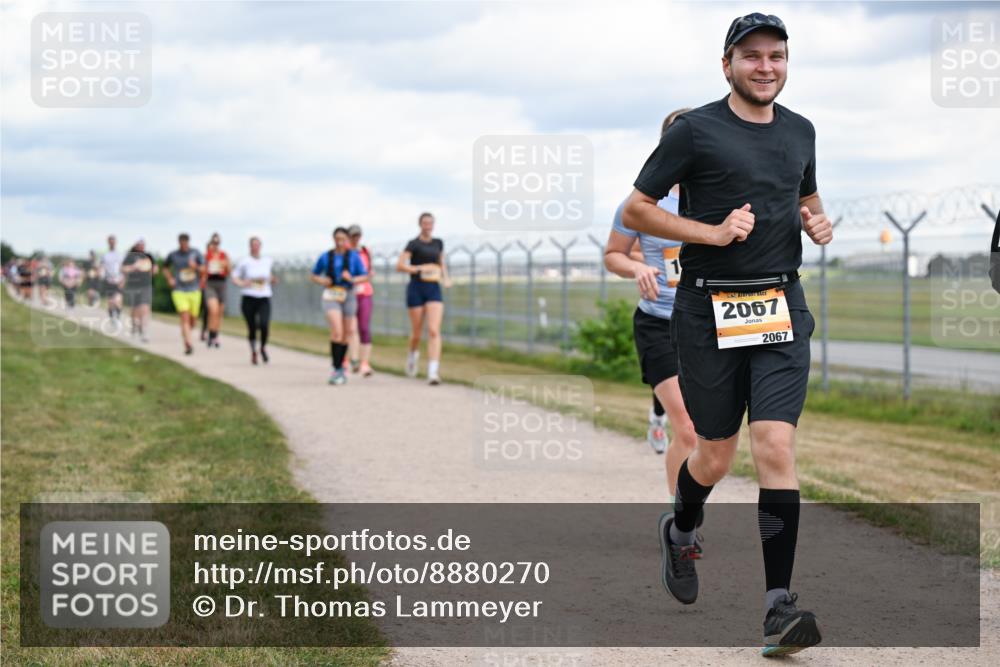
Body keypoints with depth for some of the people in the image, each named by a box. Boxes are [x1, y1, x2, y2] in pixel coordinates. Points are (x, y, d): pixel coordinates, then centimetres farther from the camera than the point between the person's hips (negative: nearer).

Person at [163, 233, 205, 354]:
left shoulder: (195, 253, 2)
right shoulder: (173, 255, 3)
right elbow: (165, 268, 21)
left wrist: (196, 266, -17)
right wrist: (169, 279, 4)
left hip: (194, 290, 2)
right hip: (179, 291, -2)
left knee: (193, 320, 9)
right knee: (185, 318, -17)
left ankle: (184, 333, 39)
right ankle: (188, 345, -21)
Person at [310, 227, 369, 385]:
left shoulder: (353, 257, -1)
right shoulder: (325, 257, 1)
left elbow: (365, 277, -1)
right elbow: (313, 276, 12)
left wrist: (352, 279, -20)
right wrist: (322, 281, -8)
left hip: (348, 296, 2)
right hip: (331, 296, -2)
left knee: (345, 334, 9)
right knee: (337, 332, -19)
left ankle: (340, 367, 27)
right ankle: (336, 370, -17)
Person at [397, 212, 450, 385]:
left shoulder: (438, 243, 11)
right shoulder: (413, 244, -3)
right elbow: (400, 265, -12)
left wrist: (445, 278, 7)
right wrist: (420, 269, -21)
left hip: (434, 290, 2)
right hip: (416, 288, -2)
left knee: (434, 331, -13)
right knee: (416, 332, 7)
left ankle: (433, 372, -20)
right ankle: (413, 355, 41)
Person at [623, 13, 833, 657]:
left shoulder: (800, 131, 12)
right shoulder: (696, 131, -4)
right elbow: (636, 210, -2)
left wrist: (819, 222, 6)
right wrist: (711, 232, -13)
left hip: (782, 306, 3)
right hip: (710, 308, -3)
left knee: (776, 446, -11)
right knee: (716, 456, 6)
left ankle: (780, 608, -11)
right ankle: (680, 533, 41)